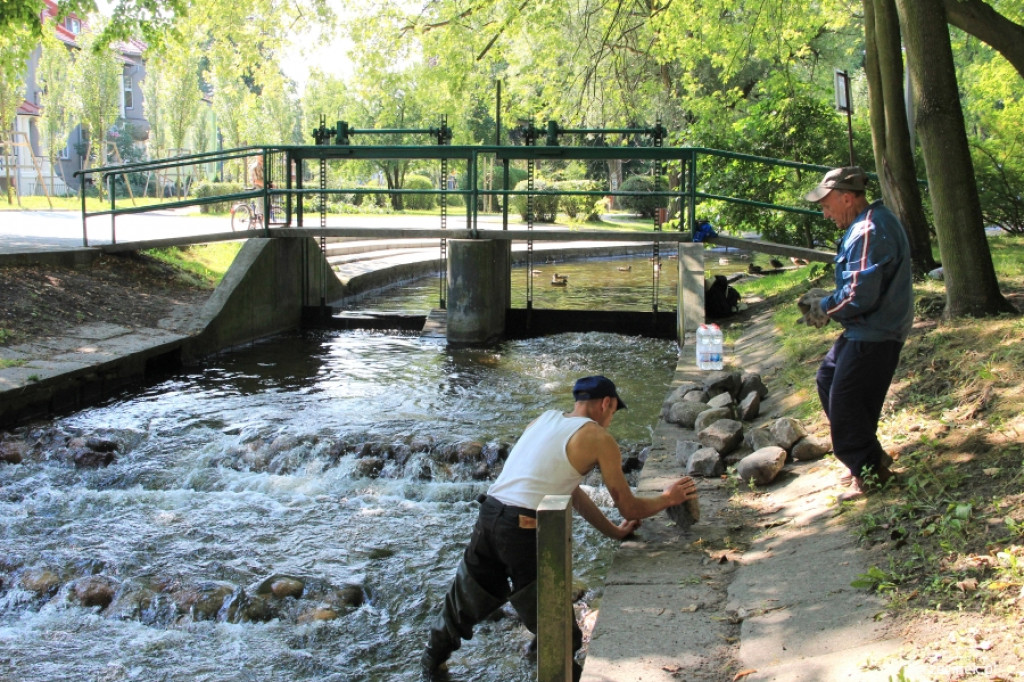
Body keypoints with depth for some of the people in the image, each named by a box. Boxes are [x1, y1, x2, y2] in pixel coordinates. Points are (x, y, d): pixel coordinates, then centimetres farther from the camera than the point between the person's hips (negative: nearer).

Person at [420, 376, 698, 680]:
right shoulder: (599, 439, -1)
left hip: (489, 513, 8)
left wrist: (613, 530, 30)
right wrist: (668, 498, 22)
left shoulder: (544, 419, 19)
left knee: (466, 598, 28)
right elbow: (630, 509, 5)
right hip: (523, 529, -8)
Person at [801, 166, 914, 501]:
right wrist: (828, 300, 8)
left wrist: (824, 308, -9)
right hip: (868, 331, 11)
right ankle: (869, 457, 28)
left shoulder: (868, 233, -24)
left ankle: (869, 470, 13)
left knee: (845, 401, -3)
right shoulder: (876, 221, 11)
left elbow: (859, 296, -26)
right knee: (828, 379, 20)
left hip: (873, 335, -11)